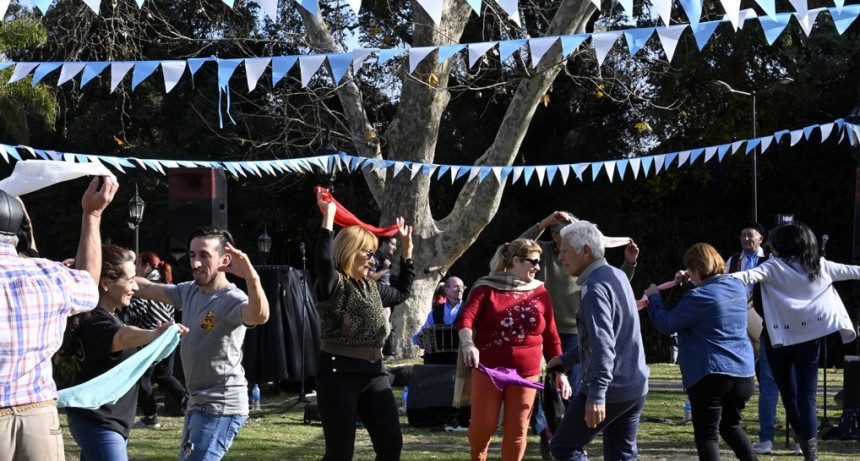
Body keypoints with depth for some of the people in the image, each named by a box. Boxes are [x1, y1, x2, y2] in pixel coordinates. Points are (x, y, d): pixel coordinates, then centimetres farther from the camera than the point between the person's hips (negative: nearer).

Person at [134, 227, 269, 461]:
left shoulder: (233, 299, -20)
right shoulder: (189, 291, 6)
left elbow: (260, 316, -41)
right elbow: (146, 288, 14)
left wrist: (252, 277, -60)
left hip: (221, 406, -9)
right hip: (197, 403, 9)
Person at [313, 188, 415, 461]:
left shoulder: (372, 287, 17)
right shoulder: (332, 285, -7)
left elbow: (403, 292, 34)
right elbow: (324, 262, -29)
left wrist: (407, 249, 31)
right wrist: (328, 217, -28)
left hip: (374, 373, 7)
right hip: (339, 373, -7)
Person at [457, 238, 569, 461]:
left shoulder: (540, 292, 7)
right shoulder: (487, 287, -3)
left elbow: (551, 336, 11)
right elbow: (466, 317, -17)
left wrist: (560, 372, 7)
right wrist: (468, 344, -37)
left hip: (525, 373, 3)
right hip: (487, 370, -2)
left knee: (516, 430, 4)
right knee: (482, 426, -1)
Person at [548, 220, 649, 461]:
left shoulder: (595, 287, -16)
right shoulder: (618, 276, 14)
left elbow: (603, 344, -26)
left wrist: (597, 394, -32)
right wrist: (566, 359, 29)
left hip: (609, 389, -9)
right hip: (635, 386, 9)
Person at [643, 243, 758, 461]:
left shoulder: (699, 297, -15)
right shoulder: (737, 286, 8)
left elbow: (666, 324, -9)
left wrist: (653, 298, 6)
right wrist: (692, 283, 23)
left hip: (710, 375, -8)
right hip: (743, 373, 8)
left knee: (707, 435, -1)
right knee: (731, 426, 25)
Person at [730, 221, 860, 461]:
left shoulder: (774, 267, -7)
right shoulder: (820, 266, 5)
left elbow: (749, 276, -23)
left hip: (781, 340, -2)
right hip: (810, 338, 3)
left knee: (789, 395, 13)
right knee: (807, 396, 0)